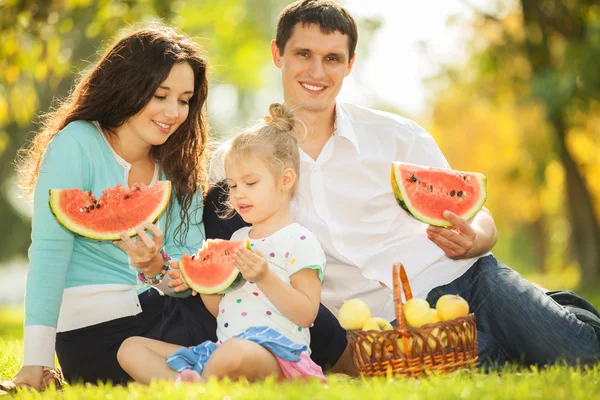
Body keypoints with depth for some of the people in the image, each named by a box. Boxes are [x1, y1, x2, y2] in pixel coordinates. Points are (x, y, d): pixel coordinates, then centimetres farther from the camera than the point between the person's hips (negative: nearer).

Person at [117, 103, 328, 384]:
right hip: (222, 346, 9)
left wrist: (266, 278, -18)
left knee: (235, 354, -46)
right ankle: (185, 383, -30)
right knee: (131, 347, -1)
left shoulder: (299, 241, 0)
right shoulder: (238, 238, 24)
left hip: (274, 348, -9)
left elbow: (306, 315, -8)